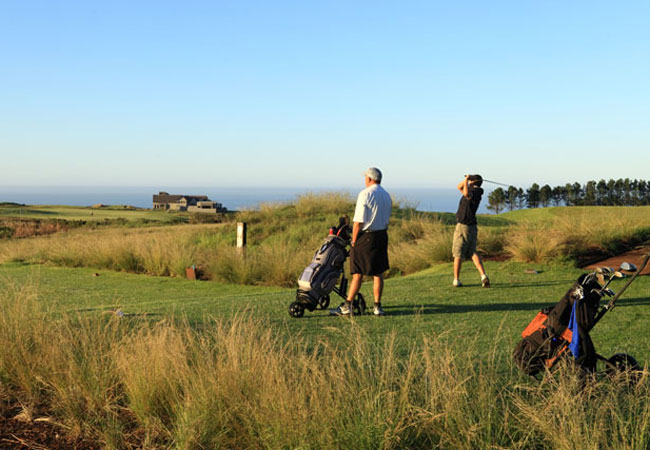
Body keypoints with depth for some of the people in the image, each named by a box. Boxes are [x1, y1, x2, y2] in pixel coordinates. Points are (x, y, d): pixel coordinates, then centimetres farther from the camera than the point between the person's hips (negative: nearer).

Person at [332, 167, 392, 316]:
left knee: (358, 274, -2)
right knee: (378, 273, 9)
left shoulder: (365, 194, -12)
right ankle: (377, 306, 10)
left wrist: (353, 239, -8)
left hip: (365, 237, -6)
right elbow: (386, 218, 13)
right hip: (382, 236, 6)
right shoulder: (387, 196, 12)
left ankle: (347, 306, 4)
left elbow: (359, 220, -15)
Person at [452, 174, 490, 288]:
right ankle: (483, 275, -11)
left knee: (458, 254, 3)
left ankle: (456, 280, 11)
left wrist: (467, 181, -26)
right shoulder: (475, 191, 12)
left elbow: (466, 194, -41)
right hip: (472, 227, 8)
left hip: (463, 227, -8)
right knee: (472, 253, 7)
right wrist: (466, 179, 7)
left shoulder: (475, 191, -15)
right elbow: (459, 187, 24)